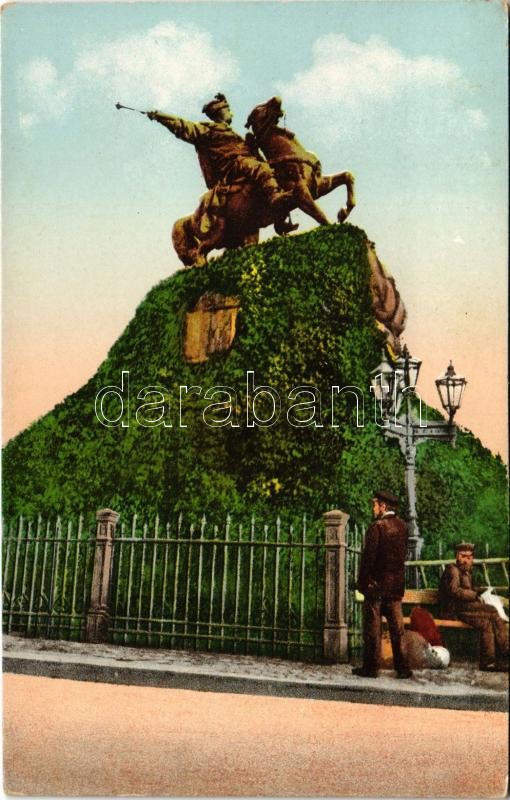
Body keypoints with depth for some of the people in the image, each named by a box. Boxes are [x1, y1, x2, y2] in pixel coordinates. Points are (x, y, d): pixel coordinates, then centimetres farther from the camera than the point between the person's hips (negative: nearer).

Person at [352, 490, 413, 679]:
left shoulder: (377, 527, -16)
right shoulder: (402, 526, 5)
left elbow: (368, 557, -15)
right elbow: (403, 554, 10)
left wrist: (362, 582, -7)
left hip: (377, 584, -6)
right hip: (397, 585, 6)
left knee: (372, 627, 3)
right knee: (397, 626, 11)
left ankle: (370, 667, 9)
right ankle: (402, 667, 14)